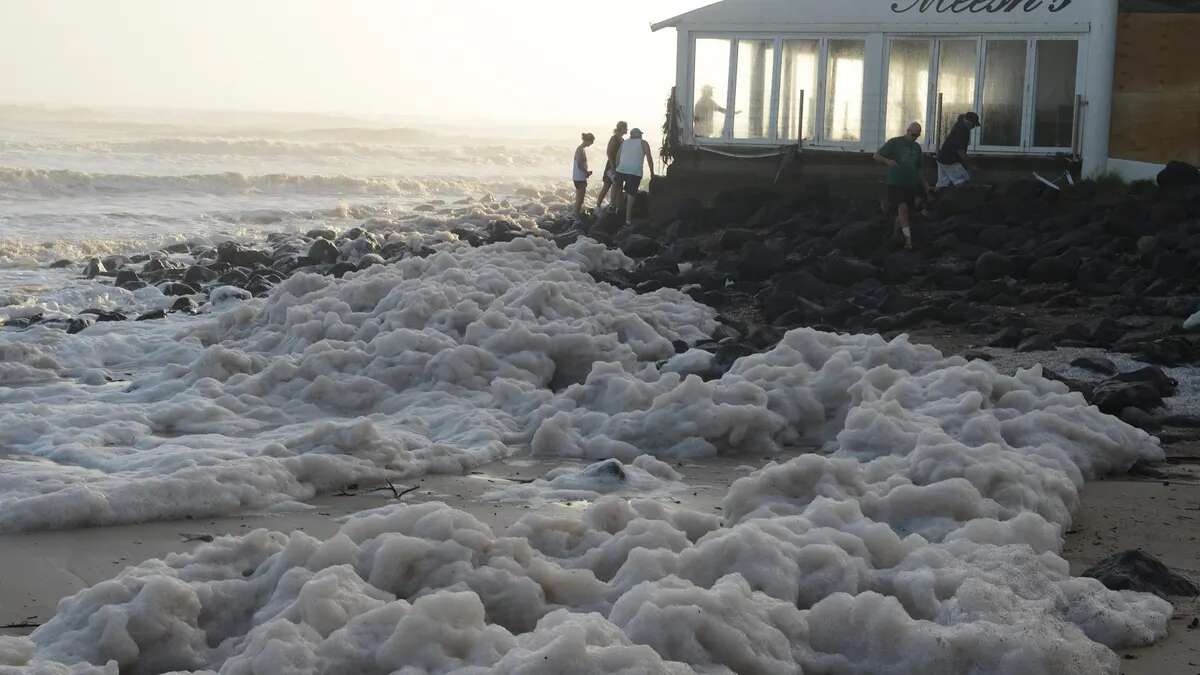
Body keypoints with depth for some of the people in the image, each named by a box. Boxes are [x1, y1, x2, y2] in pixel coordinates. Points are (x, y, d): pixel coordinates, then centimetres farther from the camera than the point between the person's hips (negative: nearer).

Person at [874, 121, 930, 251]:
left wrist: (924, 184, 20)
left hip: (911, 185, 6)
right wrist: (887, 161, -24)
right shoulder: (894, 143, -1)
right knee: (903, 207, -22)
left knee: (905, 214, 3)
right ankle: (908, 238, -25)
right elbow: (877, 156, -4)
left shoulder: (917, 148, 17)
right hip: (895, 183, -6)